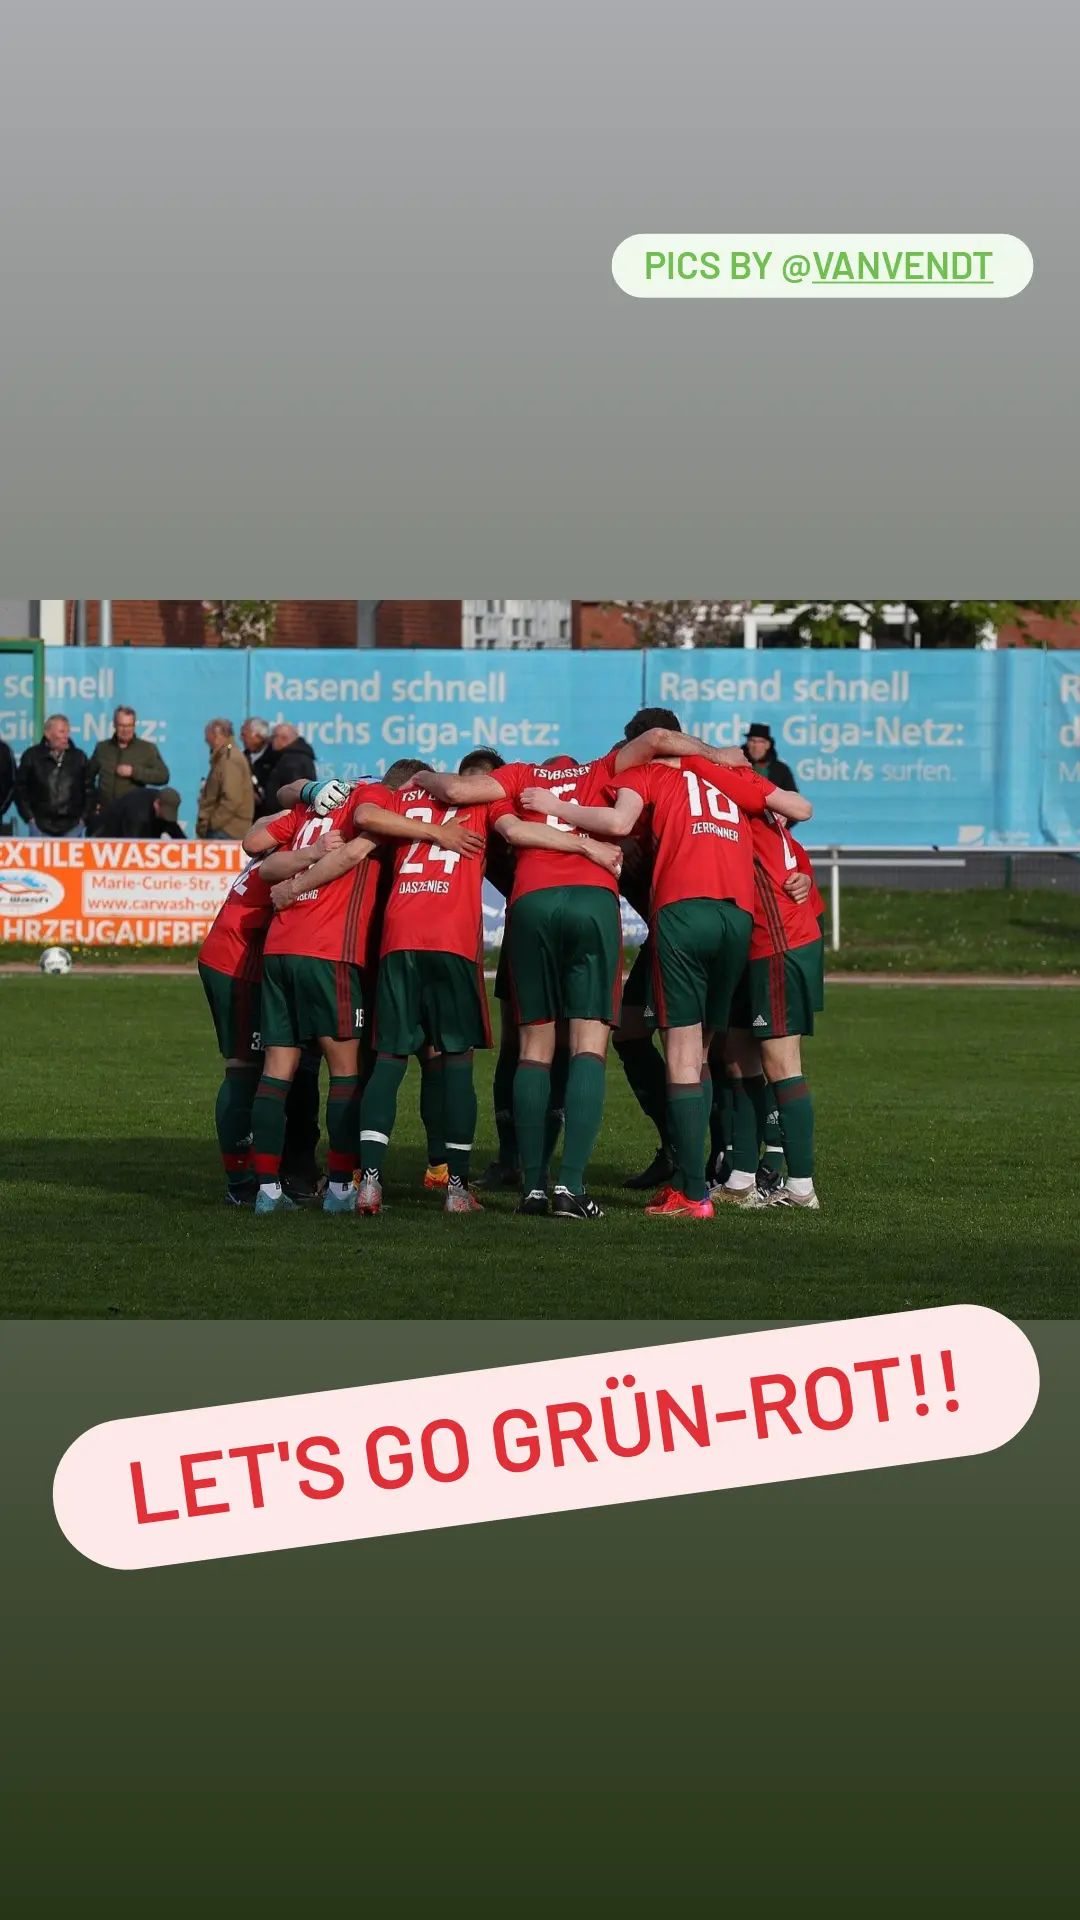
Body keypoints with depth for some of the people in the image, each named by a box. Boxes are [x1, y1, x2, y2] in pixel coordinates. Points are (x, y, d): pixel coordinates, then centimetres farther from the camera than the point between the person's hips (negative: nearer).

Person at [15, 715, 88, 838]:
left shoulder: (79, 757, 6)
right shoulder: (32, 756, 2)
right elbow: (20, 788, 7)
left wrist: (84, 817, 5)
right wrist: (29, 817, 2)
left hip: (72, 828, 1)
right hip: (40, 827, -1)